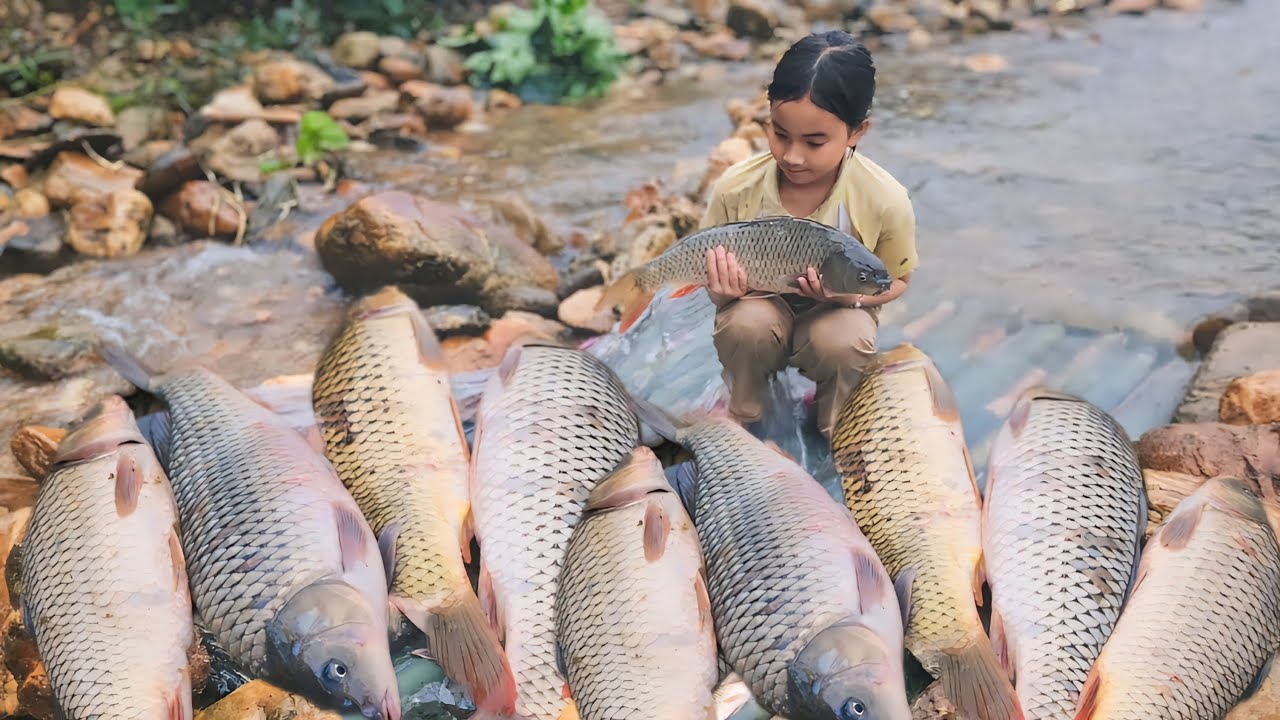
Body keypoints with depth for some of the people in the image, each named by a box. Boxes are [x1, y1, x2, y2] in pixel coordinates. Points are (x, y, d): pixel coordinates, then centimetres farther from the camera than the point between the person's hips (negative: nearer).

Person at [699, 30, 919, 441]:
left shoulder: (885, 201, -22)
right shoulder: (735, 189, -20)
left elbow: (897, 280, -4)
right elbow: (714, 278, -6)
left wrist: (853, 295, -27)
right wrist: (724, 292, -32)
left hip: (837, 313, 0)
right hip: (760, 303, 1)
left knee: (840, 343, -34)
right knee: (746, 324, -34)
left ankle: (837, 428, 2)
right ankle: (740, 416, 1)